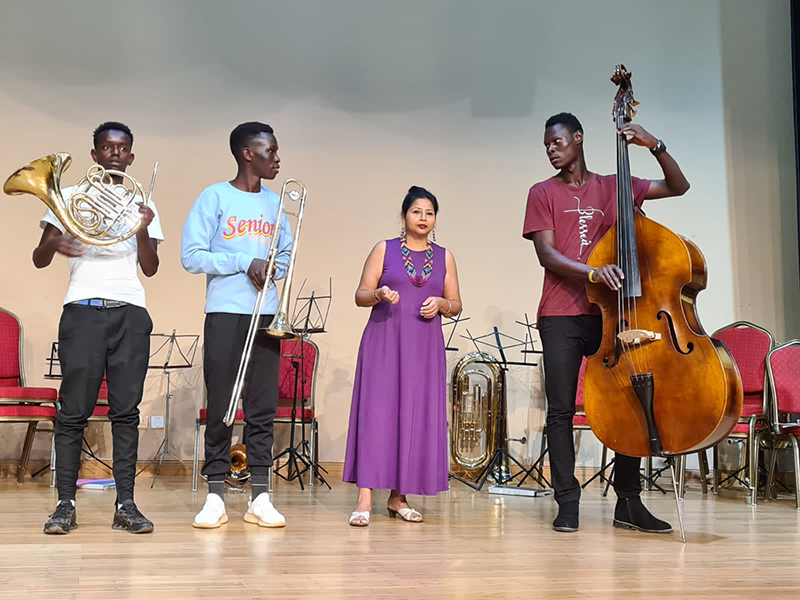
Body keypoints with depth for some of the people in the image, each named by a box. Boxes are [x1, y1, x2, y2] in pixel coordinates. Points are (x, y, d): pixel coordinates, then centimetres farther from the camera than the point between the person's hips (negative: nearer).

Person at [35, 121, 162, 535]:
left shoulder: (142, 206, 17)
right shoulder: (69, 198, 12)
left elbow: (150, 268, 9)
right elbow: (39, 260, 7)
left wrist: (143, 231, -8)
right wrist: (52, 244, -15)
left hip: (131, 313, 2)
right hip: (82, 311, -1)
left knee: (126, 411, -1)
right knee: (74, 411, -4)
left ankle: (125, 505, 1)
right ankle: (65, 505, 1)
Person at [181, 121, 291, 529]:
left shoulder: (274, 202, 14)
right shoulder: (215, 197, -1)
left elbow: (286, 255, 20)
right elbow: (191, 257, -6)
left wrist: (270, 268, -2)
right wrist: (245, 261, -12)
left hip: (267, 317, 4)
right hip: (225, 315, -4)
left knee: (263, 408, 3)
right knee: (220, 407, -2)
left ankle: (259, 498, 7)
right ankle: (215, 498, 5)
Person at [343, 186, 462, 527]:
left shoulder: (444, 257, 13)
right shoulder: (384, 250, 6)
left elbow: (456, 305, 14)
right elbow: (360, 296, 3)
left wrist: (442, 303, -7)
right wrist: (379, 294, -17)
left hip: (425, 348, 3)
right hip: (384, 344, -3)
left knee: (417, 418, 1)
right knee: (376, 413, -10)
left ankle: (398, 497, 11)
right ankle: (365, 498, -12)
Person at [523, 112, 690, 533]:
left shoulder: (613, 187, 13)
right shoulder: (543, 193, 8)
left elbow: (678, 186, 13)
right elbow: (546, 254, -4)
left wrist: (655, 146, -2)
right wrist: (591, 272, -21)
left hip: (609, 312, 2)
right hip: (561, 316, -2)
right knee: (561, 410, -3)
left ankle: (628, 503, 10)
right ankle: (568, 502, 3)